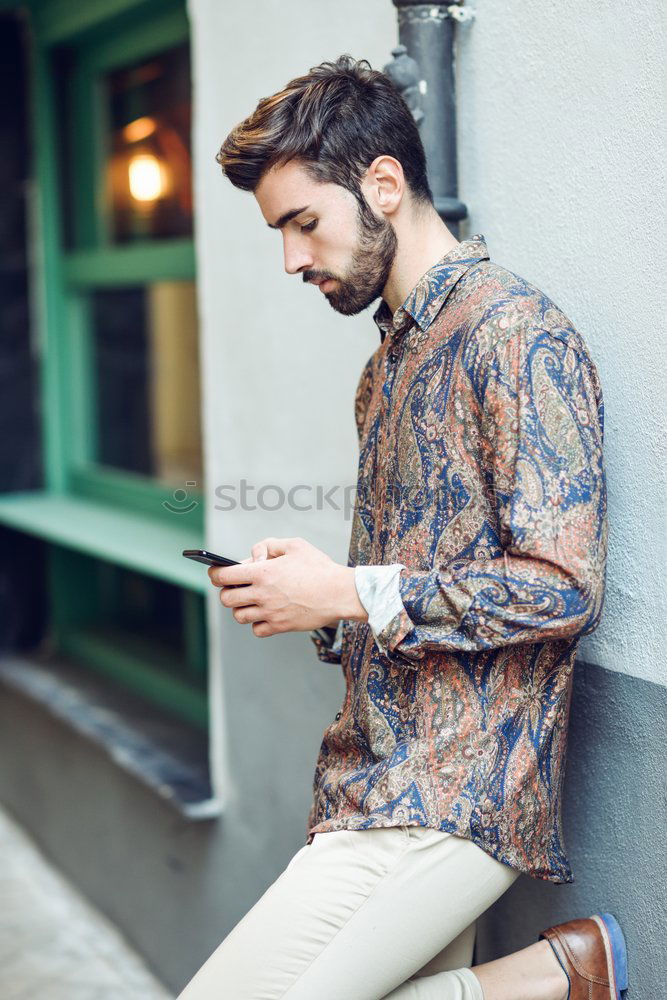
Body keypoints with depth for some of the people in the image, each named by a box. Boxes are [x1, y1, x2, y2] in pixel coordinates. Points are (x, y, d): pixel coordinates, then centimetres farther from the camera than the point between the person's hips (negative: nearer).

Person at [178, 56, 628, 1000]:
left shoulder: (515, 332, -12)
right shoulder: (389, 359, 17)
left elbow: (564, 587, -18)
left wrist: (348, 594, -16)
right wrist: (299, 588, 4)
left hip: (452, 797, -9)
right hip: (381, 781, 9)